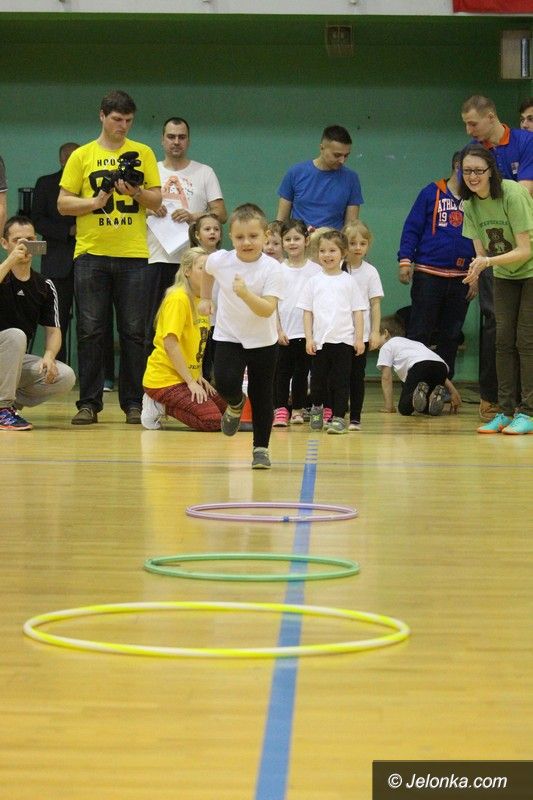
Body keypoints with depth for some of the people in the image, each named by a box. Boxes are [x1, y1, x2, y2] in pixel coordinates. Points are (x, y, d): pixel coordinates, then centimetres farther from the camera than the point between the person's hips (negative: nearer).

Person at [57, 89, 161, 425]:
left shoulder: (143, 154, 8)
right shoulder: (82, 156, 7)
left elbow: (157, 200, 6)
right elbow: (63, 203, 3)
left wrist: (137, 192, -14)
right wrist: (94, 202, -13)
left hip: (133, 255, 0)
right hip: (91, 254, 0)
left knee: (134, 332, 1)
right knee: (90, 331, 0)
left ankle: (134, 403, 7)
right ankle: (89, 403, 6)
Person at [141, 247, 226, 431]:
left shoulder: (202, 299, 11)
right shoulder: (179, 298, -16)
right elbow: (170, 344, -21)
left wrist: (198, 377, 4)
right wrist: (191, 382, -20)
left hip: (188, 375, 9)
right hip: (164, 378, -9)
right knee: (212, 421, -19)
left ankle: (164, 405, 9)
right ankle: (160, 406, -3)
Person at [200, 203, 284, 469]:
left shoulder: (271, 268, -19)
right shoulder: (219, 260, -11)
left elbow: (267, 310, -28)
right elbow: (206, 270, 16)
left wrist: (245, 294, -42)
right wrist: (205, 299, 21)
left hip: (262, 342, -1)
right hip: (228, 337, 1)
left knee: (262, 395, 4)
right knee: (225, 383, -20)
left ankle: (261, 448, 20)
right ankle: (235, 404, 16)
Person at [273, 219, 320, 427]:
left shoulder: (314, 269, 2)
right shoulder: (279, 270, 3)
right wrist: (278, 330, -5)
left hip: (306, 332, 0)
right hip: (283, 332, 0)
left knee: (301, 372, 6)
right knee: (282, 372, -1)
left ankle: (297, 410, 14)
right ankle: (280, 411, 2)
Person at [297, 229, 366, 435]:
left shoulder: (348, 281, 5)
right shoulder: (314, 282, 7)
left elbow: (357, 311, 6)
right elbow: (307, 311, 7)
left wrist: (359, 338, -1)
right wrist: (309, 338, -1)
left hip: (343, 340, -1)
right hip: (319, 340, 1)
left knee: (340, 381, -1)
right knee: (318, 379, 7)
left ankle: (339, 418, 4)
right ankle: (316, 408, 32)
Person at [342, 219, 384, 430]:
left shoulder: (370, 272, 0)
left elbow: (375, 303, 2)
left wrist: (375, 332, -3)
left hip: (361, 334, 0)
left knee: (357, 376, 4)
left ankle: (355, 418, 9)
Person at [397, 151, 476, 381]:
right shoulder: (432, 193, -1)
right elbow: (412, 228, 0)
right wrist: (405, 260, -9)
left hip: (461, 279, 3)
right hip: (427, 274, -3)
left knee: (451, 335, 9)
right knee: (420, 333, 0)